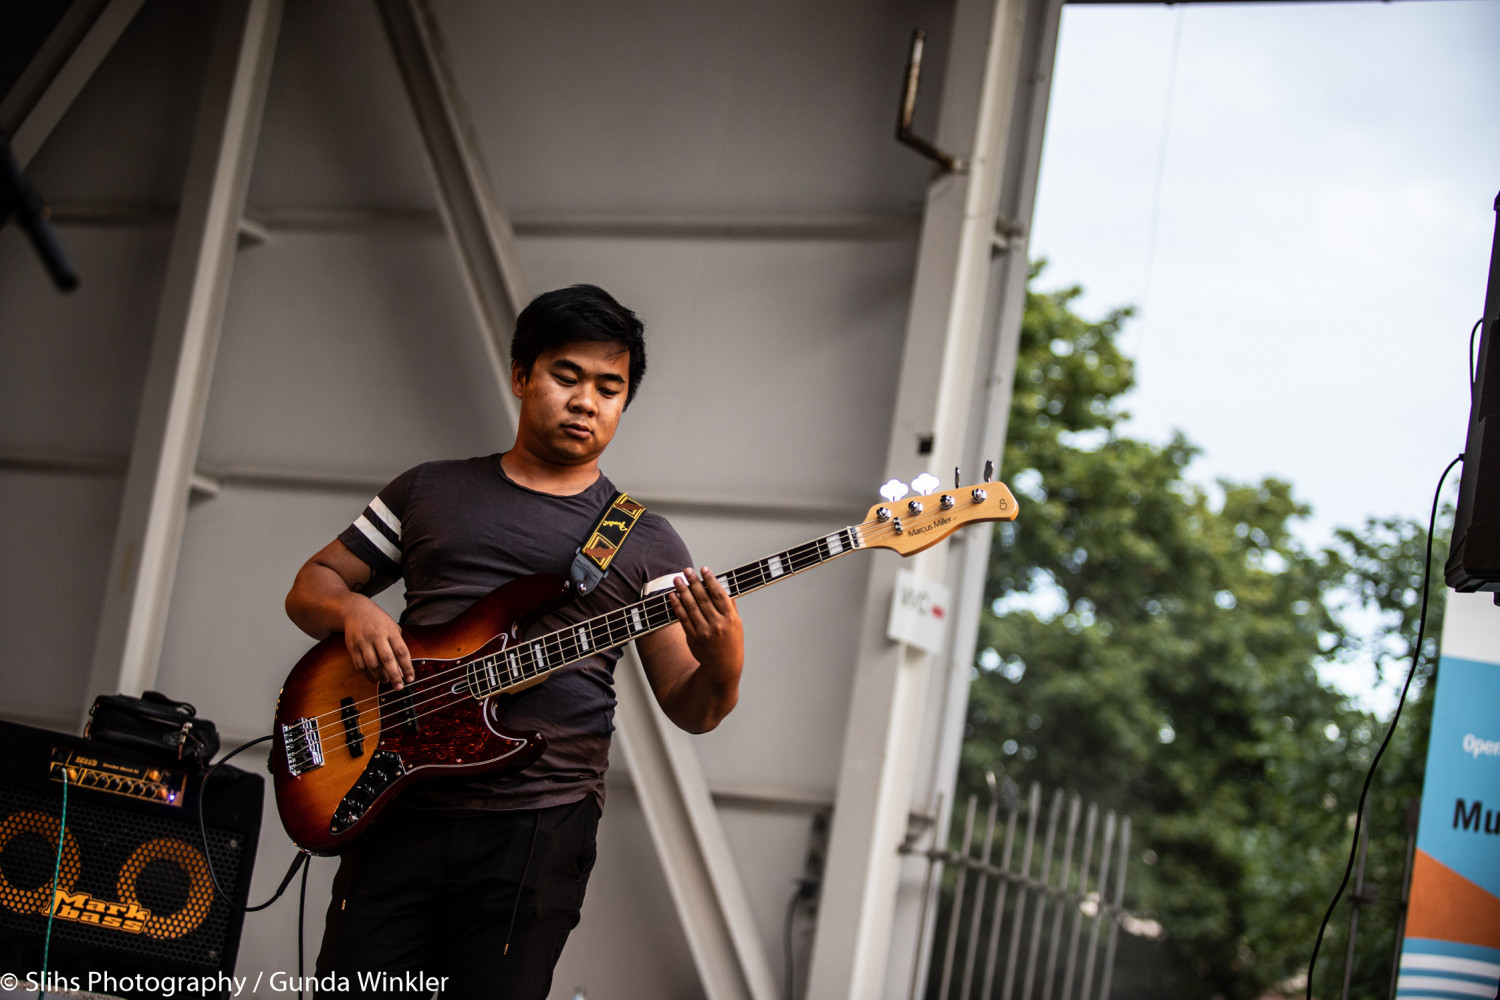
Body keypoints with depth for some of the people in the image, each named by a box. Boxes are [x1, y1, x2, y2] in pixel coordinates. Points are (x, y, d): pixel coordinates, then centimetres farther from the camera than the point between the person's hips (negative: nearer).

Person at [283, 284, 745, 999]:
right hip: (401, 803, 1)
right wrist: (352, 609, -6)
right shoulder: (430, 490, 14)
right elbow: (311, 585, 18)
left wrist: (722, 667, -19)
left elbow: (688, 709, 4)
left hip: (537, 829, -1)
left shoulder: (645, 545, 9)